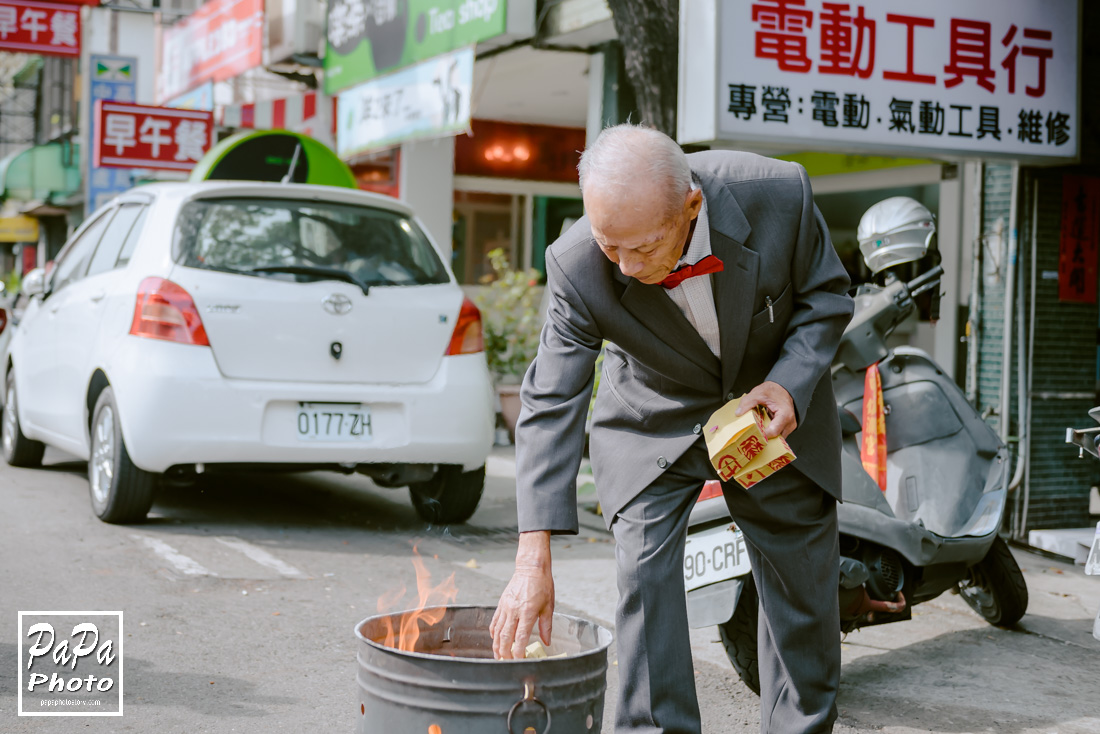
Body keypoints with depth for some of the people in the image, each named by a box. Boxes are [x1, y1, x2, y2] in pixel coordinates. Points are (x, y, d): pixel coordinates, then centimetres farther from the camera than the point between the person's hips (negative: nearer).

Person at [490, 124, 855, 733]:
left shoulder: (778, 193, -31)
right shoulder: (578, 266, -31)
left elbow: (826, 294, -11)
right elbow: (550, 405, -27)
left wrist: (791, 384, -29)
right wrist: (533, 559, -33)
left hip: (773, 404, 1)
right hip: (652, 418, -1)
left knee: (801, 576, 9)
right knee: (644, 568, -14)